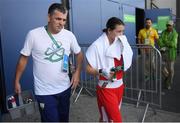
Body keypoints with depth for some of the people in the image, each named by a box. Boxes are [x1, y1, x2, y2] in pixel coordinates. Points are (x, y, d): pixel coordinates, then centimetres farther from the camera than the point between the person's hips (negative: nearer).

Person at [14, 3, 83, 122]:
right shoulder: (33, 34, -14)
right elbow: (24, 58, -3)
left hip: (65, 88, 4)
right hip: (44, 92, -4)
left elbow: (79, 53, 10)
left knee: (64, 118, 22)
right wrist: (17, 81, 3)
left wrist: (77, 72, -3)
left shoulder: (69, 35, -5)